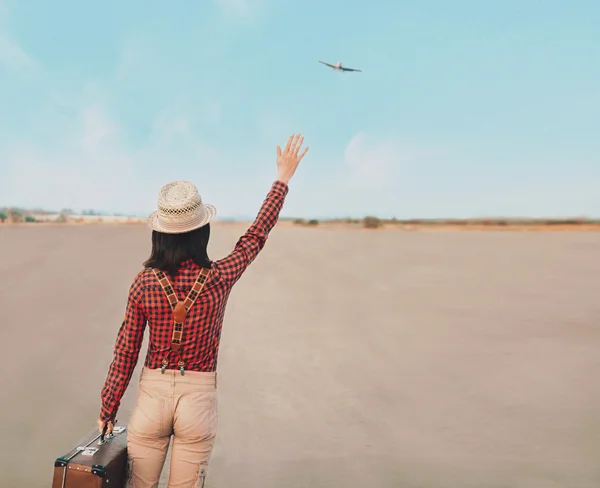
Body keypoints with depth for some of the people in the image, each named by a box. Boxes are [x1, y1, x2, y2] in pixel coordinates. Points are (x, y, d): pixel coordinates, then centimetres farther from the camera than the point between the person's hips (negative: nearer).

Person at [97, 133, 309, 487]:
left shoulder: (145, 282, -10)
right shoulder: (219, 279, -13)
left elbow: (126, 351, -4)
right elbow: (257, 234, 1)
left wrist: (108, 409, 9)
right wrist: (284, 178, 11)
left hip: (153, 395, 1)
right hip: (199, 398, -1)